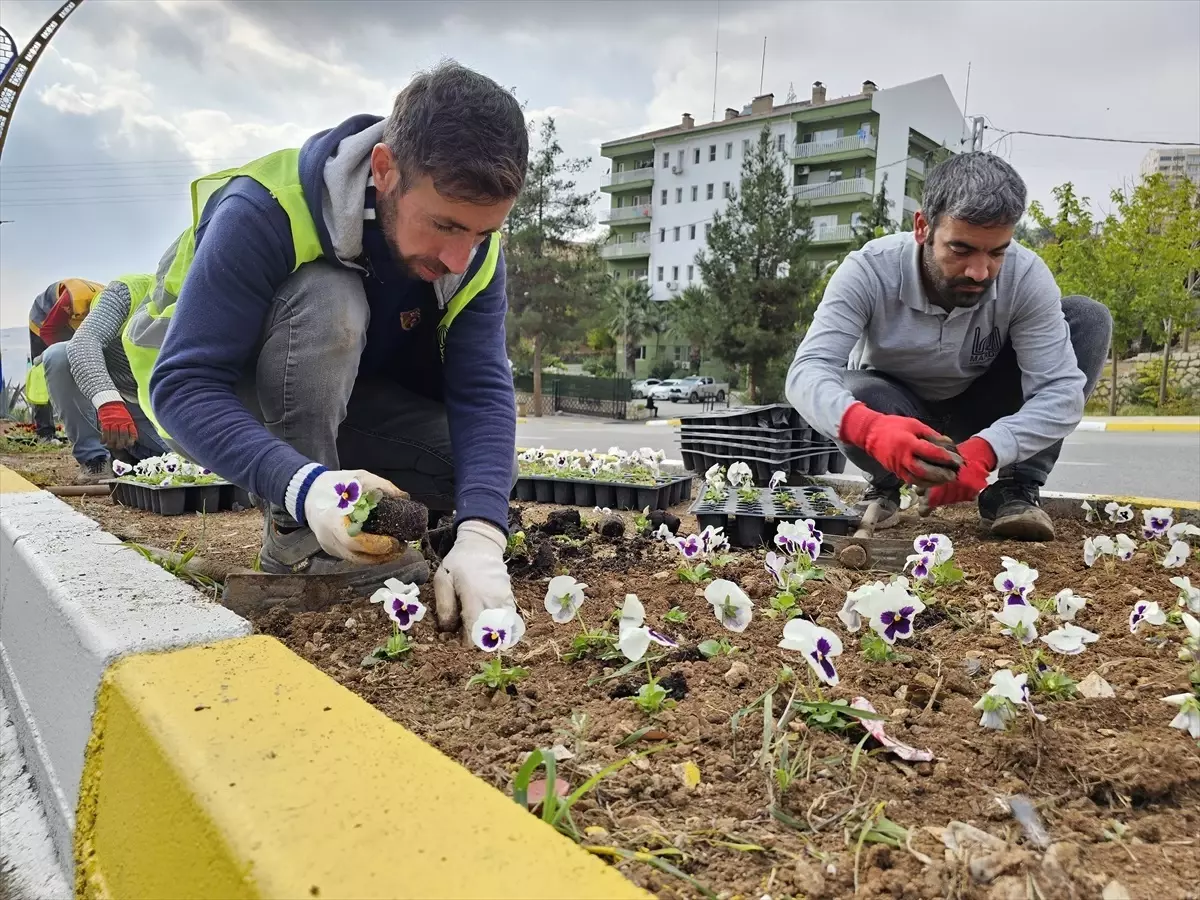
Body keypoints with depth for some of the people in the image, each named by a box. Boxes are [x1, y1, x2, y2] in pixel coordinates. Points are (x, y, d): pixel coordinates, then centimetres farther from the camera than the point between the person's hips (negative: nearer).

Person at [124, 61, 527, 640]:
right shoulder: (265, 213, -33)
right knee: (328, 300, -35)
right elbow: (183, 385, -34)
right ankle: (296, 535, -24)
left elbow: (482, 392, -26)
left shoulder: (474, 252, -18)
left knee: (487, 468, -17)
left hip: (342, 403, 4)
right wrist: (302, 484, -52)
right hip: (204, 397, -4)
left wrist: (480, 536, -42)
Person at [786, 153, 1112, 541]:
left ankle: (1016, 488, -13)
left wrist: (985, 449, -48)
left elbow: (1062, 390, -28)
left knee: (1088, 319, -19)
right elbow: (807, 372, -38)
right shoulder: (870, 271, -28)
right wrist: (870, 427, -60)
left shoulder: (1027, 276, -24)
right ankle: (885, 485, -2)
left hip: (981, 413, 2)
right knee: (855, 396, -38)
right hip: (898, 412, -2)